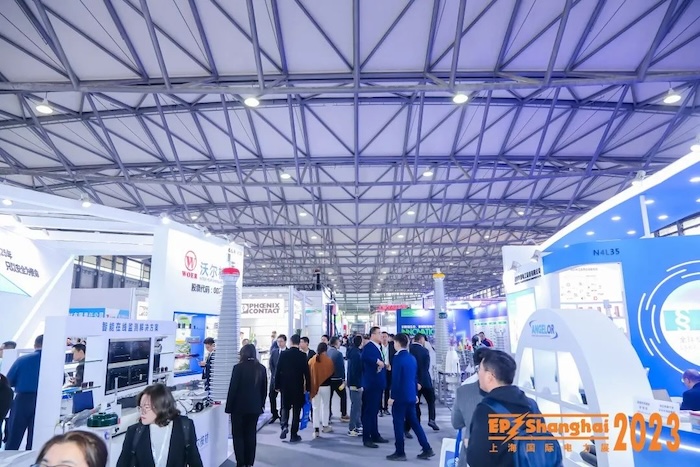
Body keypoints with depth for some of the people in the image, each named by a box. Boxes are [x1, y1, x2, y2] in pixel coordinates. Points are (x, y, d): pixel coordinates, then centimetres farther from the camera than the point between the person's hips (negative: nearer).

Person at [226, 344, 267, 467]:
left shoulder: (238, 367, -12)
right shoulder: (261, 368, 2)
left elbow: (233, 388, -10)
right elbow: (264, 389, 7)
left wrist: (229, 407, -3)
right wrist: (261, 404, 16)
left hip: (239, 406, -4)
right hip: (255, 407, 4)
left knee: (238, 435, 7)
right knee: (251, 435, 11)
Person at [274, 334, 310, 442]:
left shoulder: (283, 354, -4)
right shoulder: (302, 355, -9)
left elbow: (278, 371, -1)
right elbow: (306, 372, -8)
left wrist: (277, 385, 8)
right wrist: (307, 387, 1)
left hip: (285, 386, 2)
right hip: (298, 387, -1)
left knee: (285, 407, 18)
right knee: (296, 410, 7)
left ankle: (284, 426, -5)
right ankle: (294, 435, 10)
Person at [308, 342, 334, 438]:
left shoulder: (311, 360, -8)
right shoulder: (328, 360, -12)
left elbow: (308, 374, -2)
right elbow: (332, 372, -1)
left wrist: (310, 386, 8)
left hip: (314, 386, 1)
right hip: (326, 386, 0)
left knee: (316, 407, 7)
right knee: (325, 406, 19)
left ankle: (316, 429, 2)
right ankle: (325, 426, 28)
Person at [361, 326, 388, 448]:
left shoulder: (377, 347, 14)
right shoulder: (369, 346, -16)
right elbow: (365, 356, -38)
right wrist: (378, 361, -31)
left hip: (377, 384, 9)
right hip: (371, 384, -9)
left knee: (374, 411, 16)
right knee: (369, 411, -2)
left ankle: (375, 435, 26)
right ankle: (366, 438, 4)